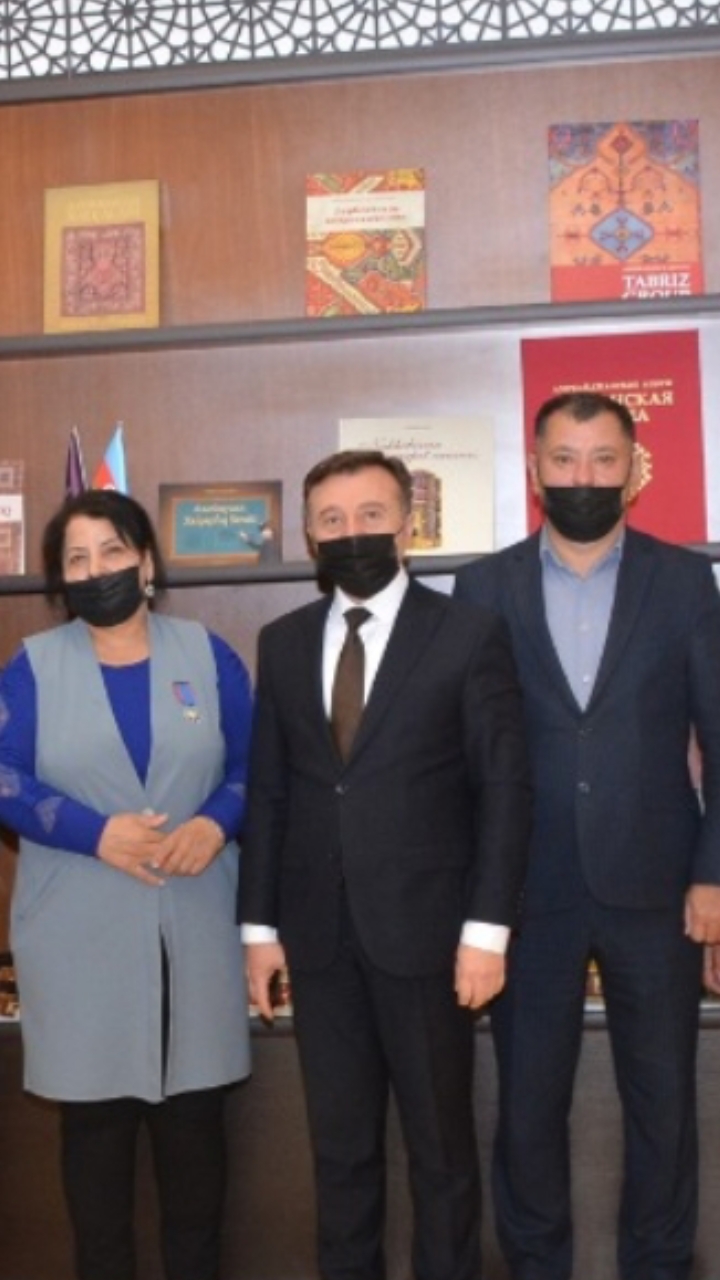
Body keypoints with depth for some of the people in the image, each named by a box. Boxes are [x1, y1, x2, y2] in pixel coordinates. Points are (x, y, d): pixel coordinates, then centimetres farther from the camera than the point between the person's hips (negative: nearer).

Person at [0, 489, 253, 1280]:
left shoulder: (207, 655, 6)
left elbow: (251, 766, 5)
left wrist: (216, 822, -14)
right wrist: (98, 833, -18)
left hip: (194, 923, 1)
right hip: (79, 929, -1)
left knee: (194, 1112, 8)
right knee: (94, 1115, 6)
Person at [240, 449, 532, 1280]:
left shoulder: (468, 635, -3)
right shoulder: (282, 643, 9)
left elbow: (504, 789, -5)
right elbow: (268, 791, 8)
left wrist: (487, 928, -11)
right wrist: (260, 925, 5)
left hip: (423, 930, -3)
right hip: (319, 935, 3)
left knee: (441, 1145, 10)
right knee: (339, 1145, 14)